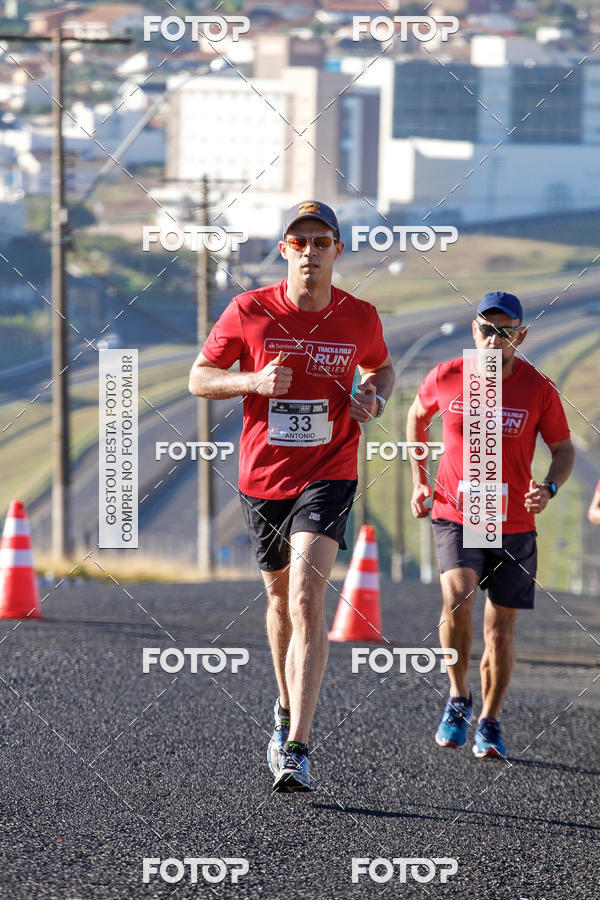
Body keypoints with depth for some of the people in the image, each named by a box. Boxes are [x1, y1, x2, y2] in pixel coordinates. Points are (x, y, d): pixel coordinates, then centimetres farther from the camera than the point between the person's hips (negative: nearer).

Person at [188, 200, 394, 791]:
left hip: (328, 476, -2)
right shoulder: (249, 311, -6)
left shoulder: (360, 318, -3)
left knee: (307, 598, -19)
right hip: (262, 478, 2)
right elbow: (199, 378, 1)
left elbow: (380, 367, 19)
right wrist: (254, 381, -17)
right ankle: (287, 709, 45)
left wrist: (375, 399, -4)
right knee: (281, 598, 17)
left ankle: (295, 750, -24)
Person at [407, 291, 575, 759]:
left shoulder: (538, 389, -7)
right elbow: (417, 417, 16)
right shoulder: (445, 378, -5)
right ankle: (458, 697, -4)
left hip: (514, 524, 1)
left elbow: (564, 449, 3)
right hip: (454, 515, -1)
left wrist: (549, 489, -17)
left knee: (501, 628, 4)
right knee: (457, 597, -26)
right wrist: (419, 481, 10)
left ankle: (490, 721, 24)